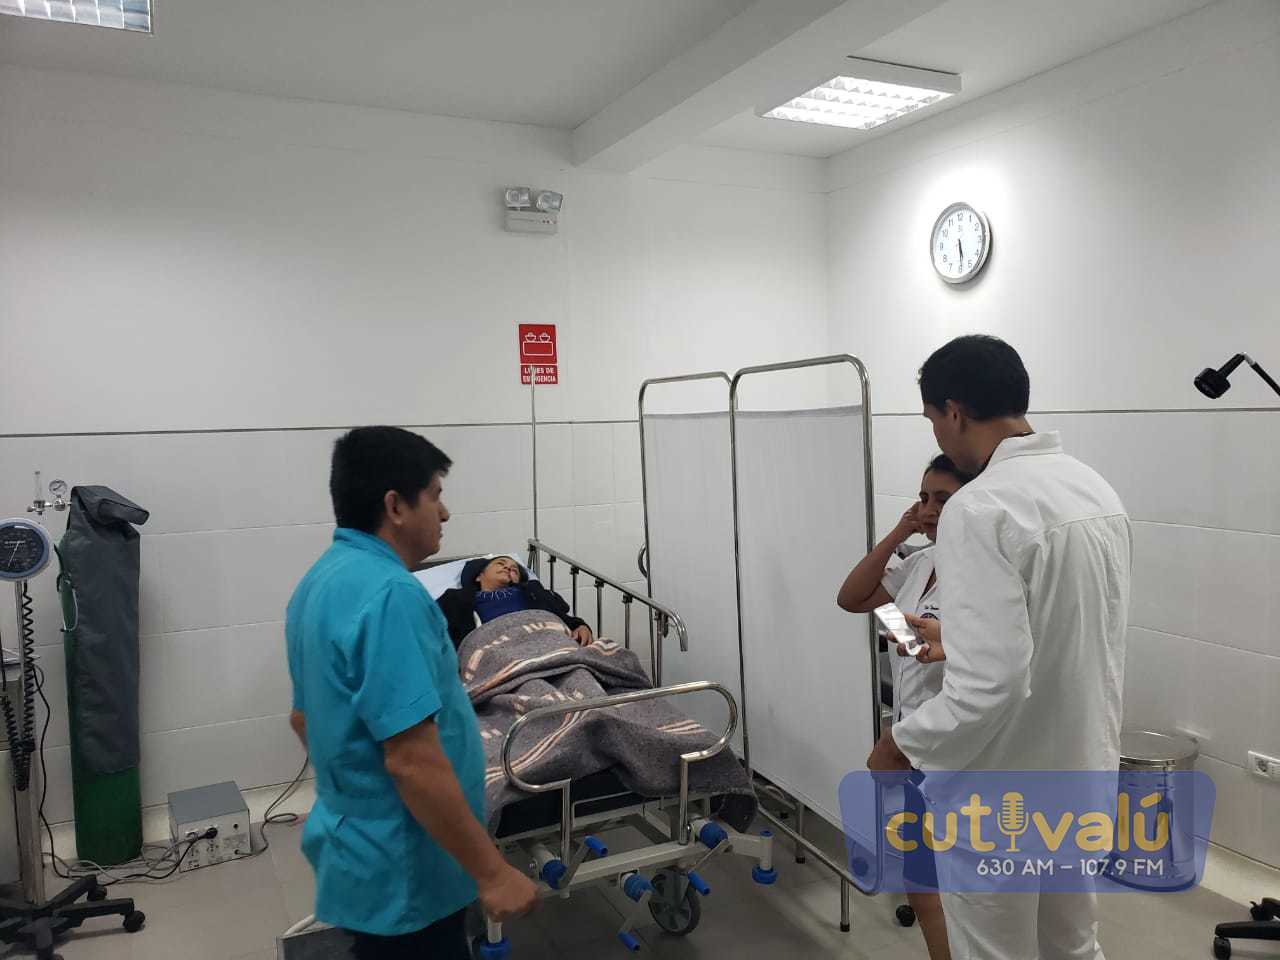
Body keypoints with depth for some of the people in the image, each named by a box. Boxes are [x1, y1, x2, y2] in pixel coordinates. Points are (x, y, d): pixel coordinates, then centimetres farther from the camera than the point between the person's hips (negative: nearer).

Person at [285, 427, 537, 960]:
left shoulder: (319, 582, 5)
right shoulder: (389, 593, -27)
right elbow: (413, 762, -30)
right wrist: (492, 872, -22)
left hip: (362, 850, 9)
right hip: (401, 872, -9)